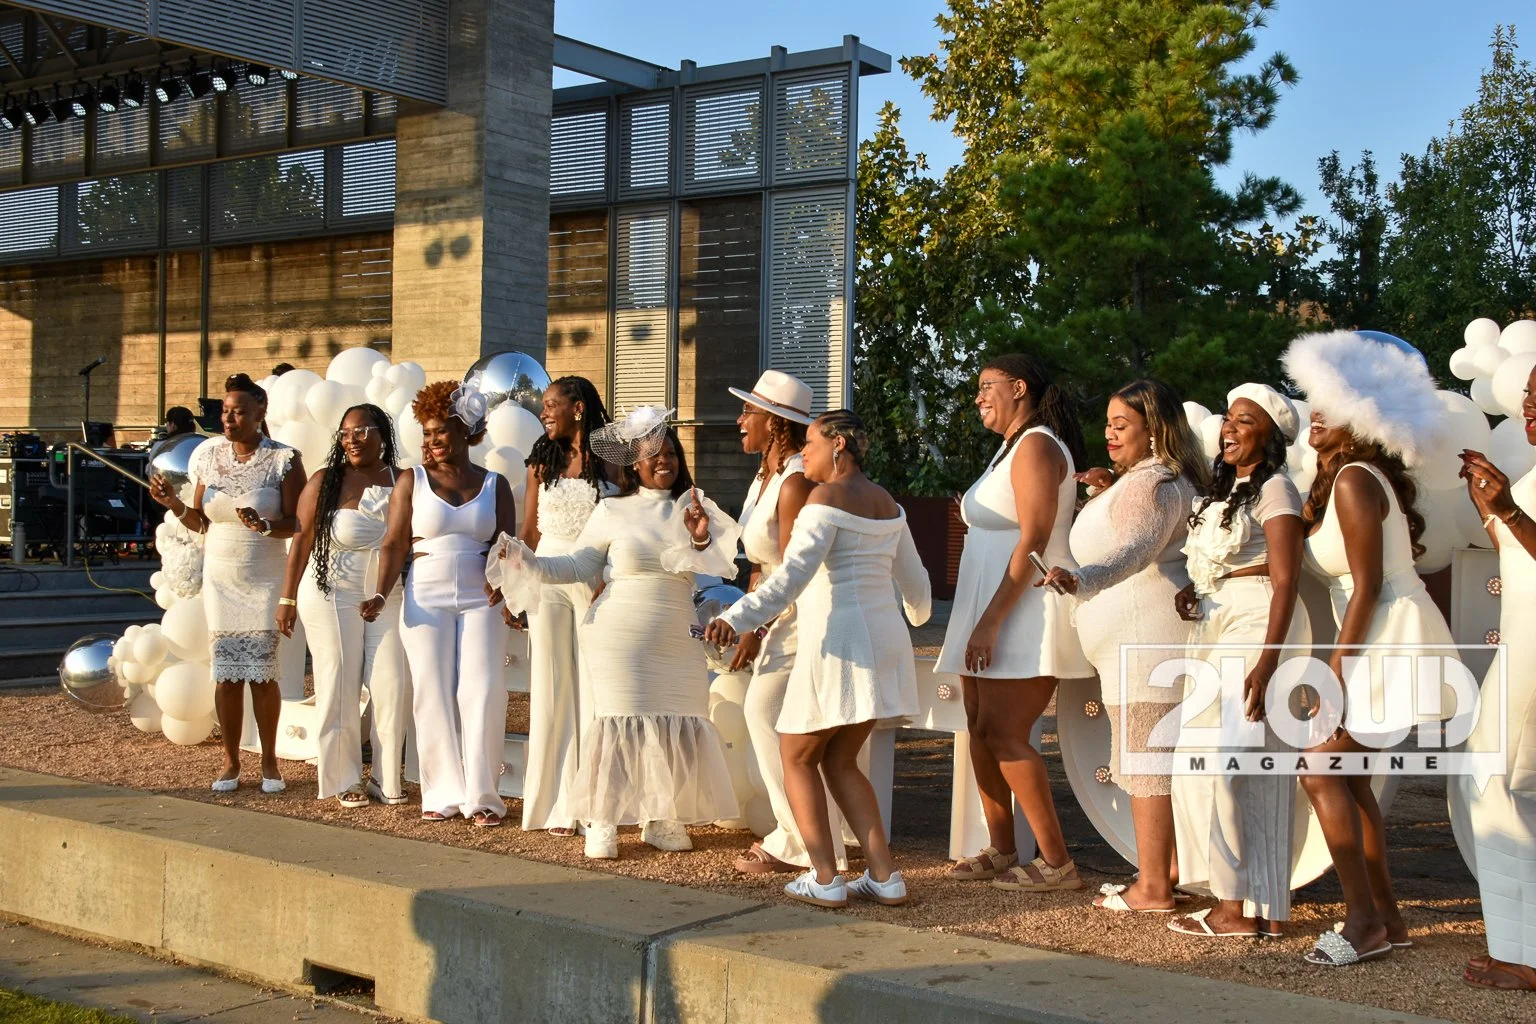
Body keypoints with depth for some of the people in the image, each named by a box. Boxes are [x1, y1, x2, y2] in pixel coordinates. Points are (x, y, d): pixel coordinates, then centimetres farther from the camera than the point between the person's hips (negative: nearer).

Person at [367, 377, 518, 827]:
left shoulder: (494, 485, 7)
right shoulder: (412, 481, 5)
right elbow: (394, 544, 0)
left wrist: (509, 597, -13)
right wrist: (381, 595, -14)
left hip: (481, 602, 0)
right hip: (426, 602, 0)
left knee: (482, 694, -4)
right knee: (433, 695, 1)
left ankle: (481, 796, 4)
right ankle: (444, 793, 10)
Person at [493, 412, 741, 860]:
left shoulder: (694, 508, 6)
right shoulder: (613, 511, 2)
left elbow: (726, 560, -1)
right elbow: (578, 565, 5)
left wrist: (702, 539, -19)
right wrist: (529, 563, -7)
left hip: (677, 644, 3)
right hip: (620, 640, -2)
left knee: (678, 726, 1)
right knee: (619, 722, -5)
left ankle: (662, 819, 16)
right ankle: (601, 824, 6)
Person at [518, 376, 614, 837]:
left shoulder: (610, 461, 1)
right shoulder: (543, 461, 9)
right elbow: (529, 531, 10)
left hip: (597, 579, -2)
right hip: (548, 578, 2)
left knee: (594, 690, 0)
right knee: (551, 690, 4)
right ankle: (556, 803, 8)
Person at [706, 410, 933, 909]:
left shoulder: (827, 497, -10)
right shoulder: (886, 502, 14)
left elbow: (793, 574, -24)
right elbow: (914, 578, 25)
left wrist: (736, 619, -33)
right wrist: (918, 616, 47)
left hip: (837, 640, -8)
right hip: (883, 638, 8)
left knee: (797, 758, 6)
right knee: (839, 761, 16)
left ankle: (825, 879, -2)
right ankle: (884, 875, 8)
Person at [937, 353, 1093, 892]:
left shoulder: (1037, 446, -11)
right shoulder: (1011, 448, 20)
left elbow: (1034, 540, -19)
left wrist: (991, 621, -22)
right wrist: (980, 622, 14)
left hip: (1025, 612, -10)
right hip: (991, 613, 10)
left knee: (1004, 734, -11)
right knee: (981, 729, 9)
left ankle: (1057, 862, -6)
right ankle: (1001, 850, 16)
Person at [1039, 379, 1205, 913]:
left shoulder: (1148, 483, -17)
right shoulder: (1172, 479, 18)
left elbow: (1134, 548, -35)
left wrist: (1082, 579, -52)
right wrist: (1110, 490, 20)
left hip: (1144, 638, -11)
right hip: (1154, 640, 11)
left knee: (1146, 759, -8)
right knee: (1168, 757, 16)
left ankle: (1151, 888, -5)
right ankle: (1177, 869, 25)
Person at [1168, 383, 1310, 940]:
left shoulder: (1274, 490, -8)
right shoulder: (1225, 488, 18)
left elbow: (1286, 580, -16)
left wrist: (1267, 662, -23)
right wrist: (1192, 592, 0)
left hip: (1257, 625, -9)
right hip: (1216, 627, 9)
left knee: (1215, 765, -11)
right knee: (1252, 771, 8)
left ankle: (1236, 906, -5)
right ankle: (1263, 907, 12)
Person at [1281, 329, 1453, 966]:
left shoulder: (1355, 479, -15)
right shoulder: (1340, 480, 15)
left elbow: (1368, 584, -19)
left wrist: (1335, 670, -19)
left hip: (1394, 644, -10)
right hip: (1386, 646, 10)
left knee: (1321, 773, -10)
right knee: (1346, 776, 11)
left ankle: (1364, 921, -5)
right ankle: (1386, 918, 18)